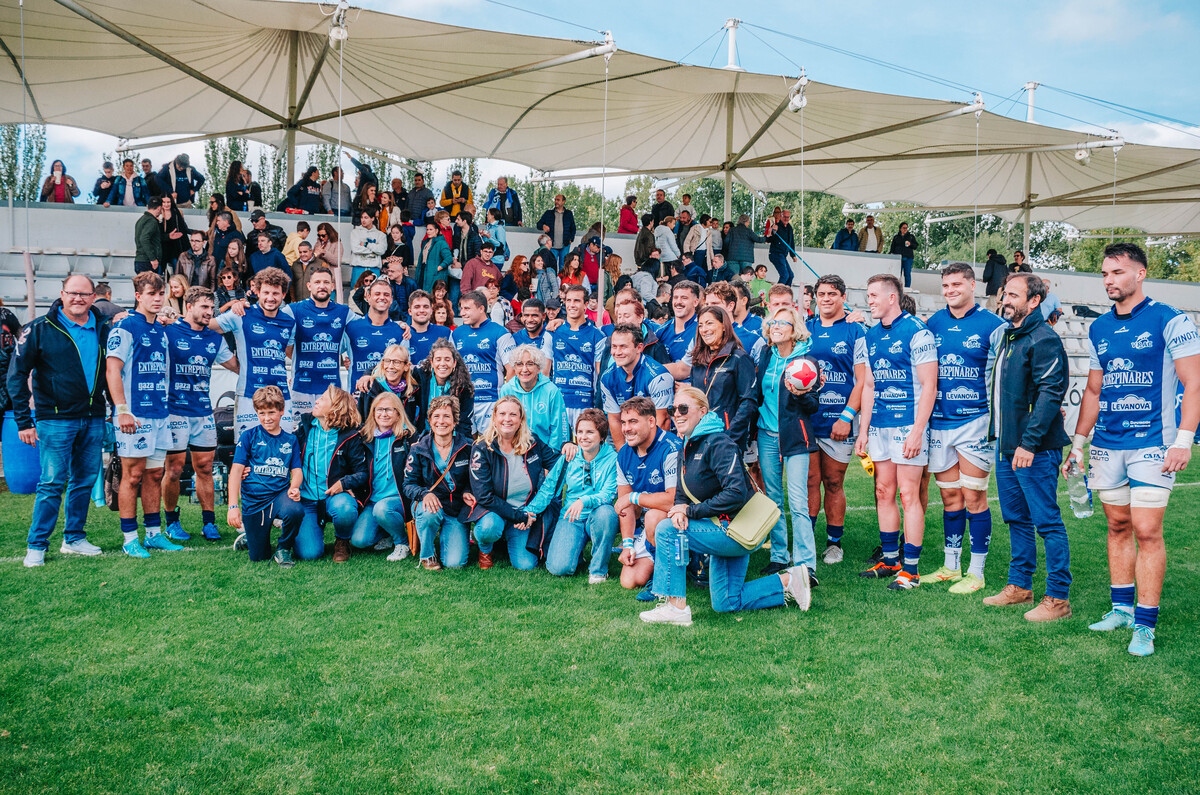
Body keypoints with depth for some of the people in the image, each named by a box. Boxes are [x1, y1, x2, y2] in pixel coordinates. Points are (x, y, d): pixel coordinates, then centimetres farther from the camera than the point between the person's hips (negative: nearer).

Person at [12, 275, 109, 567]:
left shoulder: (103, 330, 8)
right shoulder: (40, 329, -4)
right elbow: (16, 374, -4)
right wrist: (23, 420, -9)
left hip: (94, 420, 4)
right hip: (56, 420, -4)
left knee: (85, 481, 10)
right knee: (52, 483, -5)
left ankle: (74, 538, 22)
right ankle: (36, 546, 5)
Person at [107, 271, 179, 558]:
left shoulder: (161, 331, 15)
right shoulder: (125, 328, -7)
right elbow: (112, 369, -13)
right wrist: (123, 410, -19)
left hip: (160, 413, 7)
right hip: (135, 415, -7)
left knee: (155, 474, 11)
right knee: (133, 476, -2)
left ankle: (154, 533, 19)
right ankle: (130, 539, 5)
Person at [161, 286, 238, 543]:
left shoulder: (214, 338, 13)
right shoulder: (170, 332, -3)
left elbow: (238, 365, 18)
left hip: (203, 411, 5)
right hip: (175, 410, -4)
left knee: (205, 468, 7)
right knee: (174, 469, 0)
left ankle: (209, 522, 13)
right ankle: (172, 522, 14)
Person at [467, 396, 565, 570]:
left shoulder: (533, 443, -3)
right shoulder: (481, 449, -12)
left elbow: (558, 459, 11)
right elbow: (484, 496, -16)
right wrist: (517, 516, -19)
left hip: (526, 512, 3)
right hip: (492, 510, -3)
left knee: (526, 565, -15)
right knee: (489, 527, -39)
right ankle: (484, 549, 1)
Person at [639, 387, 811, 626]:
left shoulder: (718, 443, -20)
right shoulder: (686, 449, 9)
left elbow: (736, 493, -29)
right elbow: (681, 494, 13)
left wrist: (690, 511, -23)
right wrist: (679, 511, -13)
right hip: (726, 533, 10)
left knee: (666, 530, -22)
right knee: (726, 603, 13)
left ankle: (676, 607, -17)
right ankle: (788, 582, 21)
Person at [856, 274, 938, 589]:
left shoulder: (916, 332, -9)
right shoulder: (871, 335, 12)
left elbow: (929, 385, -11)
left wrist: (917, 431, -17)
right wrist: (863, 430, 13)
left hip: (908, 425, -7)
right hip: (879, 427, 7)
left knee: (908, 494, -4)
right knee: (883, 492, 10)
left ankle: (910, 568, 3)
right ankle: (890, 559, 21)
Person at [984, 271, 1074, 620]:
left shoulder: (1043, 339, -13)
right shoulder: (1003, 335, 15)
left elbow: (1050, 394, -20)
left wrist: (1029, 442, -23)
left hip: (1034, 449, -9)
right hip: (1006, 446, 9)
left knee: (1047, 521, -4)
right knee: (1015, 518, 16)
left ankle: (1058, 598, 3)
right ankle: (1020, 586, 27)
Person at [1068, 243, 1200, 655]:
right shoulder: (1098, 328, 12)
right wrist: (1077, 442, 18)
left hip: (1152, 443, -5)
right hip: (1106, 443, 6)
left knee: (1146, 531, -7)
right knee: (1118, 526, 11)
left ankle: (1145, 624, -1)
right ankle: (1122, 609, 22)